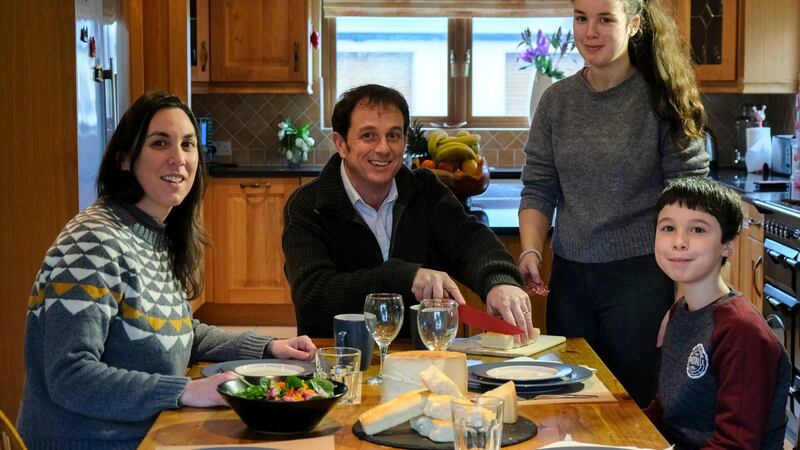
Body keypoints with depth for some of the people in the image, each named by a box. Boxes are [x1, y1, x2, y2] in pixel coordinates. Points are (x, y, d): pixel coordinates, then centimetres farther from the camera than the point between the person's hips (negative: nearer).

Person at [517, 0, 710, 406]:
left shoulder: (662, 99, -7)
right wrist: (530, 252, -8)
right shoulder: (556, 101, 6)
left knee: (632, 400, 3)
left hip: (641, 275, -4)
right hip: (570, 277, 4)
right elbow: (539, 189, 8)